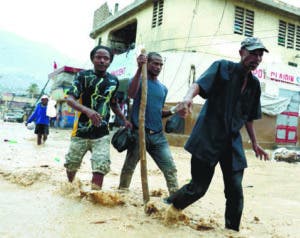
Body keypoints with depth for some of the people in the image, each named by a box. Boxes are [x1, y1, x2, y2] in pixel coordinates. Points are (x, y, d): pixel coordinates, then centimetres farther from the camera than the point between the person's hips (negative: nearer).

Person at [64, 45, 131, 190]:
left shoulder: (114, 80, 7)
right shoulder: (83, 76, -6)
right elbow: (69, 99, -17)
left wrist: (124, 119, 13)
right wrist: (87, 110, -35)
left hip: (102, 134, 2)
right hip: (81, 131, -2)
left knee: (101, 166, -12)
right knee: (71, 164, 13)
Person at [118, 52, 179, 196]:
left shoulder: (163, 88, 15)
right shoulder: (139, 80, 0)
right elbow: (131, 94, -24)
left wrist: (172, 111, 3)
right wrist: (139, 69, -28)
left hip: (158, 135, 4)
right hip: (138, 133, -4)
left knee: (170, 168, -2)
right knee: (129, 167, 7)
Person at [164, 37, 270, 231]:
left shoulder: (254, 84, 14)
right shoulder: (223, 68, -3)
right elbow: (199, 84, -20)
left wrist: (255, 143, 21)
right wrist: (188, 97, -40)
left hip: (233, 143, 5)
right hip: (208, 138, -5)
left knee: (235, 192, 1)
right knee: (198, 187, -1)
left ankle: (232, 230, 20)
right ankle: (171, 206, 27)